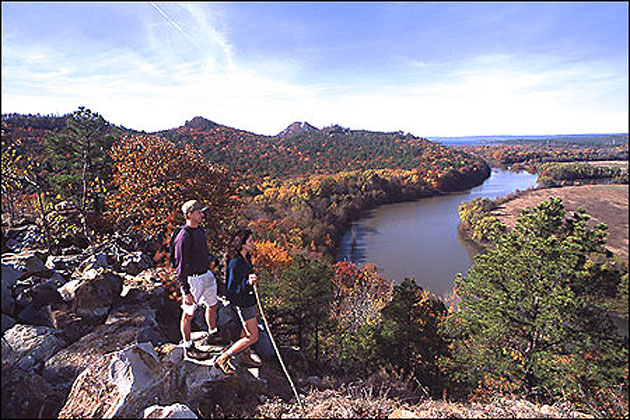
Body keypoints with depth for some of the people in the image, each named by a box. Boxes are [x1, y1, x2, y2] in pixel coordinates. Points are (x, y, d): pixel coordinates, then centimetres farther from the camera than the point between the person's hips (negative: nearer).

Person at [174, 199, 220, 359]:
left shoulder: (199, 230, 5)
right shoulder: (183, 237, -23)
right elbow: (181, 265, -21)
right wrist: (186, 292, -21)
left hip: (207, 275, 9)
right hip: (192, 279, -9)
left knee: (213, 305, 21)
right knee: (188, 313, 7)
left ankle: (212, 335, 42)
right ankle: (188, 347, 25)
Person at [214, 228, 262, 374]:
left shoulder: (245, 257, -1)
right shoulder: (235, 263, -29)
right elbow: (232, 289, -28)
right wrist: (248, 282, -41)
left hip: (248, 298, 10)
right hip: (242, 302, -9)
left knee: (247, 330, 25)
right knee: (252, 337, -1)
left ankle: (246, 357, 45)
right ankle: (223, 359, 11)